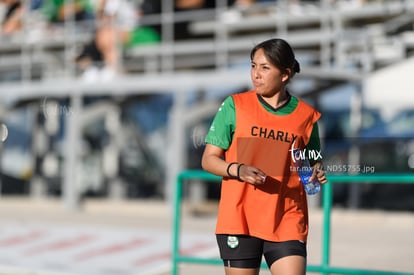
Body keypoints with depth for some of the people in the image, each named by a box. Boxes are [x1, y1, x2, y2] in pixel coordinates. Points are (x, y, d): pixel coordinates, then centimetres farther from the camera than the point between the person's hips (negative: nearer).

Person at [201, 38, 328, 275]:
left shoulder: (306, 115, 5)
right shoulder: (235, 106, 1)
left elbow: (314, 160, 18)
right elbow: (208, 160, 1)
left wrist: (317, 172, -5)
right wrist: (237, 170, -18)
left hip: (287, 223, 1)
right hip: (239, 219, -1)